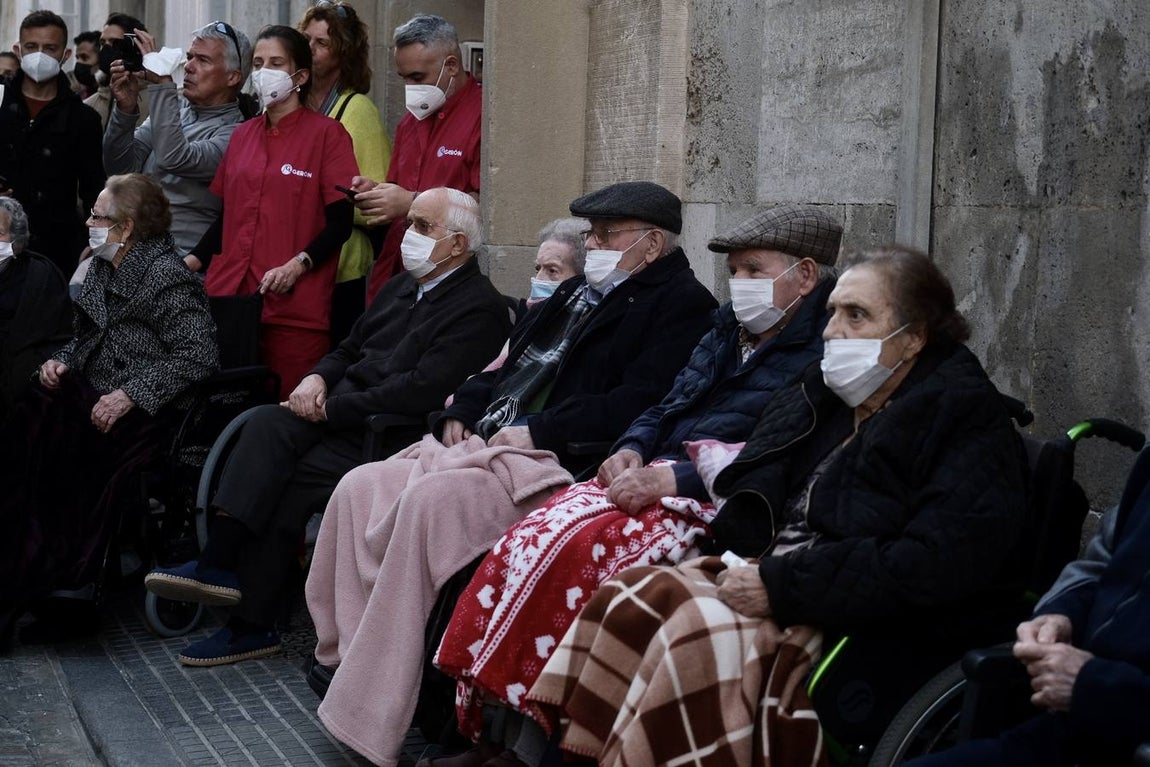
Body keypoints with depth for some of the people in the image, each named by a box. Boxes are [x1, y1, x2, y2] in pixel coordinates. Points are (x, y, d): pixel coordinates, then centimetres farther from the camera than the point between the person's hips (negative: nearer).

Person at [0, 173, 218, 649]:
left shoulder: (165, 275, -8)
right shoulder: (103, 268, 17)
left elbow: (198, 354, -17)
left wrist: (130, 394, -21)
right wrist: (61, 361, 4)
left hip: (143, 415, -8)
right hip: (89, 395, 8)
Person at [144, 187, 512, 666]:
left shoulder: (479, 308, -9)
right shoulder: (403, 286, 20)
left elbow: (419, 392, -19)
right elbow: (349, 350, 25)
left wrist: (330, 409, -15)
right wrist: (318, 378, 1)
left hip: (389, 434, -7)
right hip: (339, 412, 7)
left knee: (286, 485, -23)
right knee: (269, 425, -22)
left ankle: (253, 623, -12)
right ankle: (218, 564, -29)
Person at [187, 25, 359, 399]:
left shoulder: (326, 133, 0)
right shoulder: (243, 135, 16)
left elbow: (341, 221, -5)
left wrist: (298, 264, -19)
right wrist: (193, 260, 5)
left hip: (295, 305, -5)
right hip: (230, 295, 5)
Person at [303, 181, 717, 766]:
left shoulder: (681, 305, -3)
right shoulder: (577, 293, 26)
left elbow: (639, 403, -17)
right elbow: (508, 362, 31)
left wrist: (536, 430, -18)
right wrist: (463, 410, 10)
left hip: (556, 463, -10)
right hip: (484, 440, 10)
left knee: (432, 498, -32)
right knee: (360, 489, -7)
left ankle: (371, 716, -27)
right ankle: (341, 652, 1)